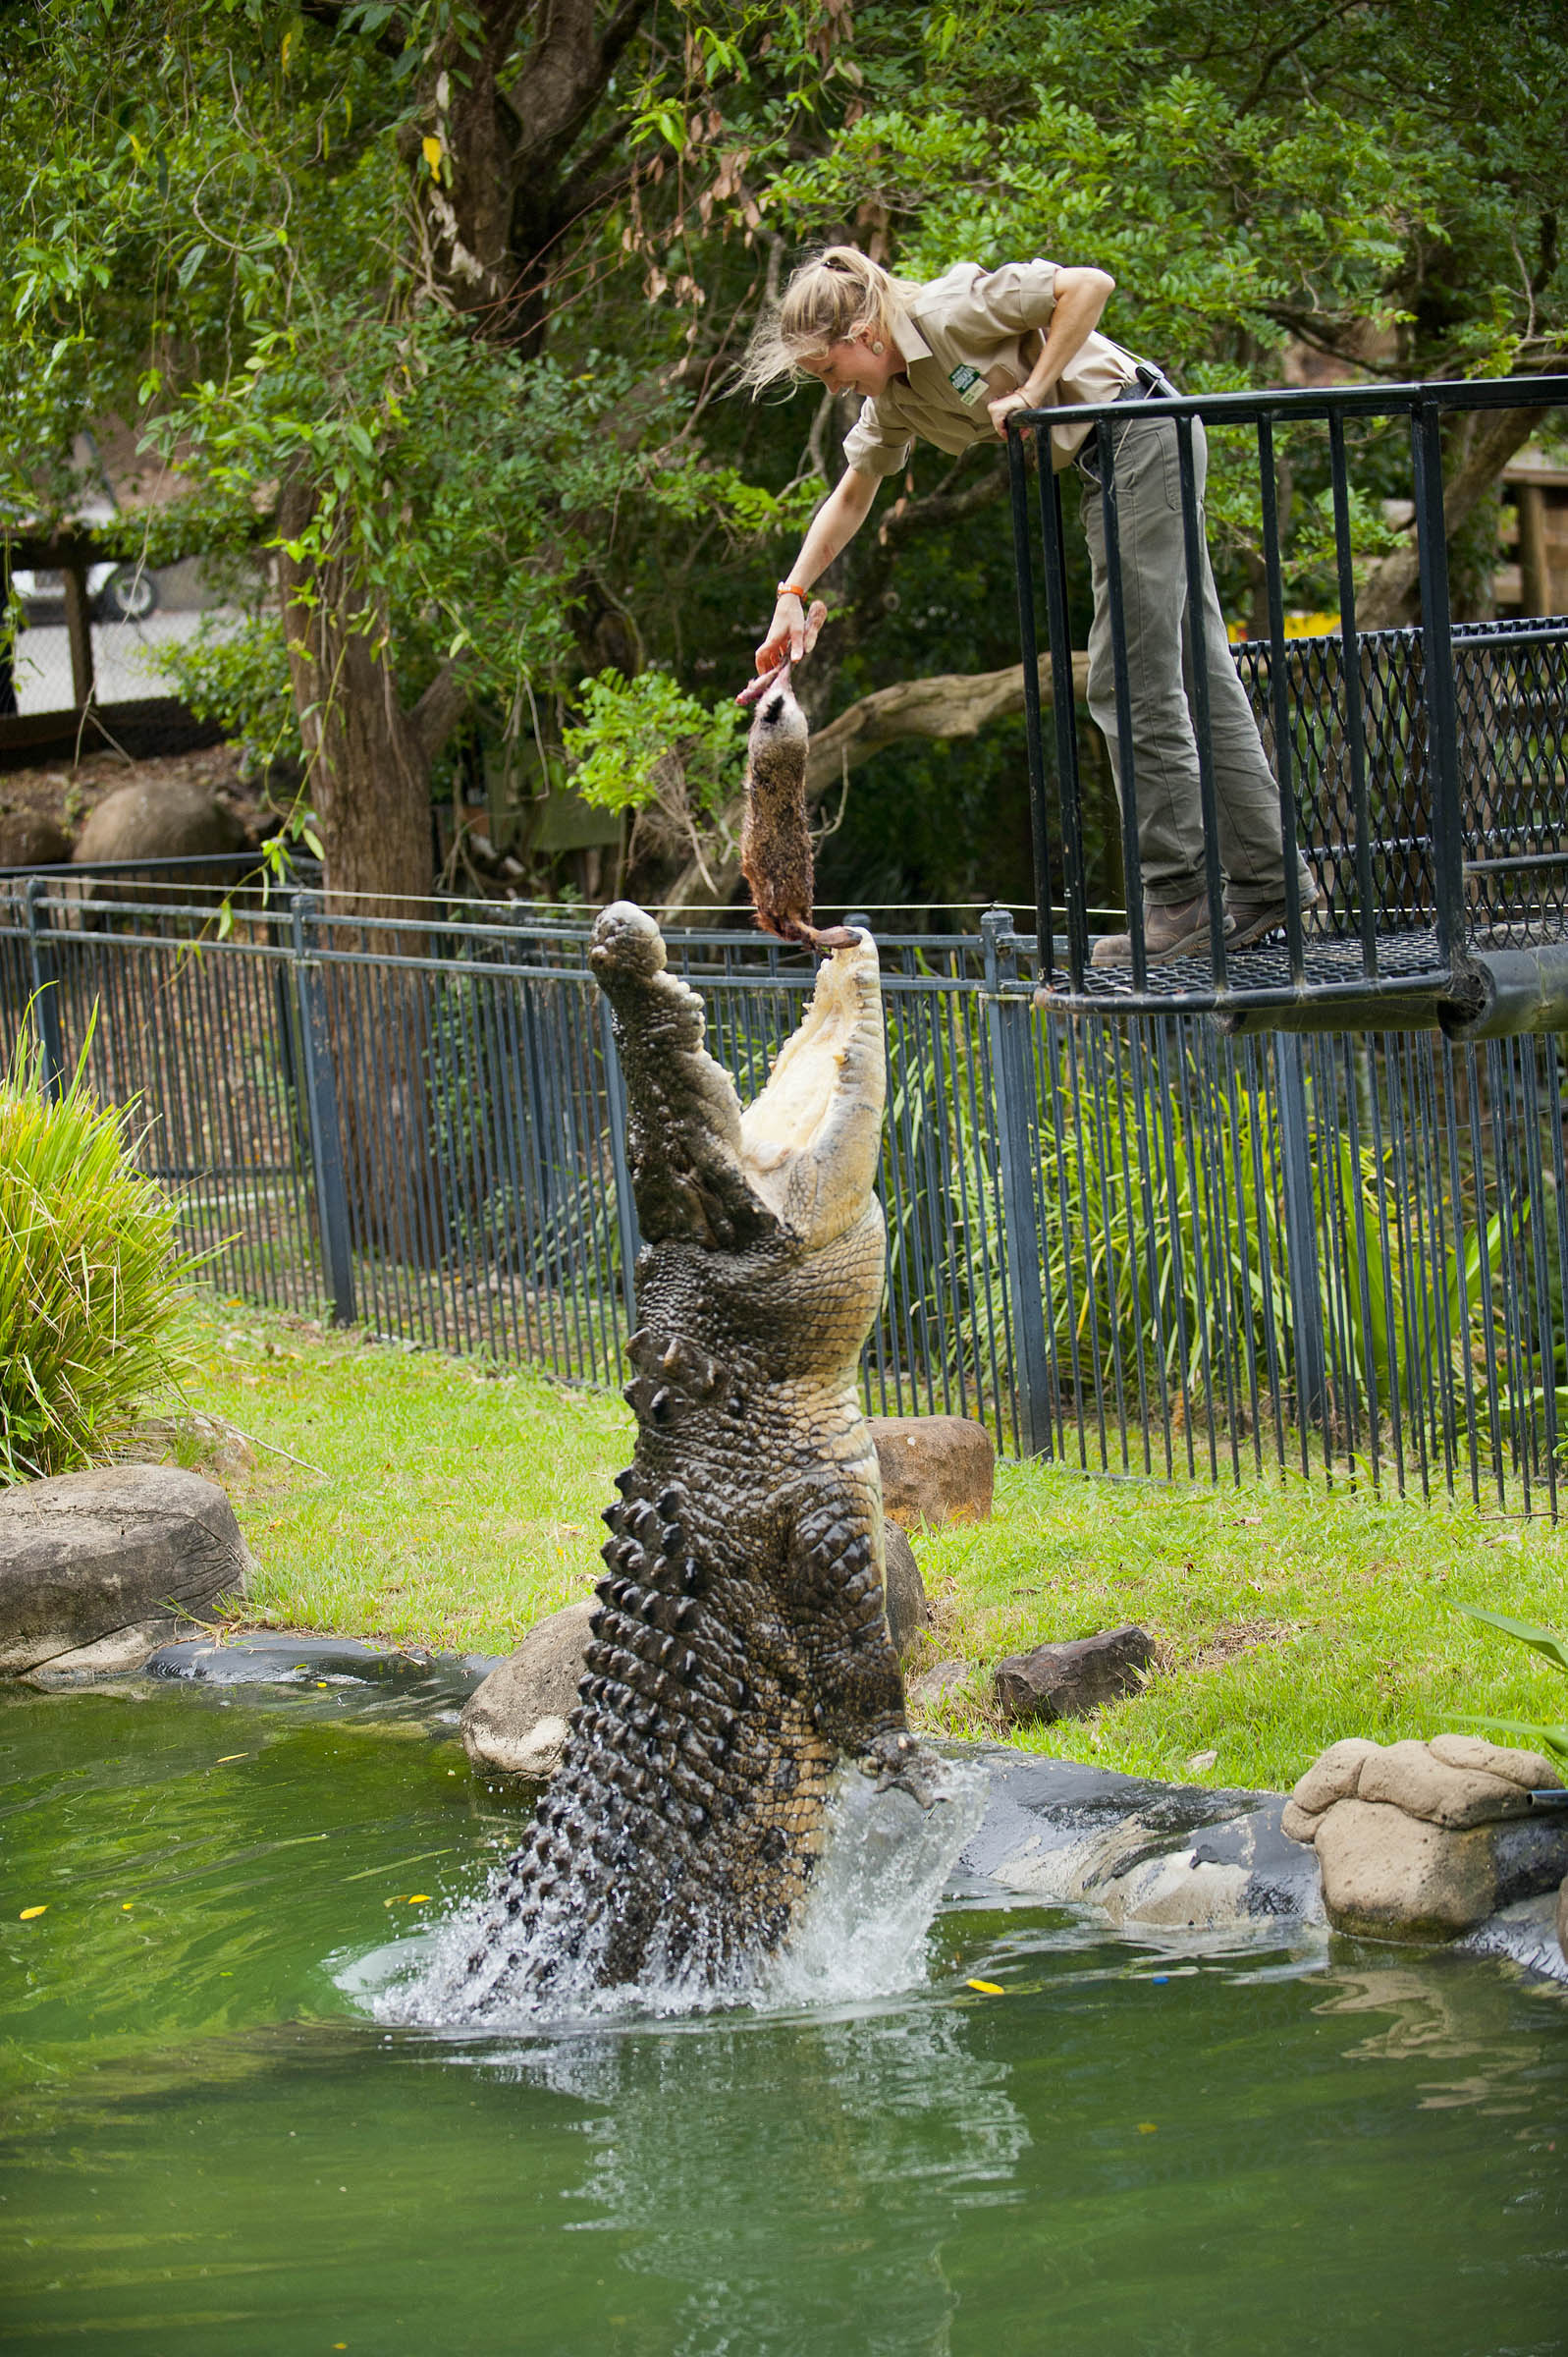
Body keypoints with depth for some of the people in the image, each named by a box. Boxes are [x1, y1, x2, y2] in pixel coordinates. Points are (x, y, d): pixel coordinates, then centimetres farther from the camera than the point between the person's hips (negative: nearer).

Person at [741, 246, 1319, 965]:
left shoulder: (948, 312, -17)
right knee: (1195, 676, 10)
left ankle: (1180, 899, -6)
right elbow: (851, 497, 22)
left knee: (1130, 683, -9)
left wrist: (1035, 391, -20)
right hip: (1105, 464, 10)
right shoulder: (893, 395, 11)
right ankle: (1267, 882, 14)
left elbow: (1089, 285, -21)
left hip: (1142, 438, -10)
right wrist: (793, 595, 18)